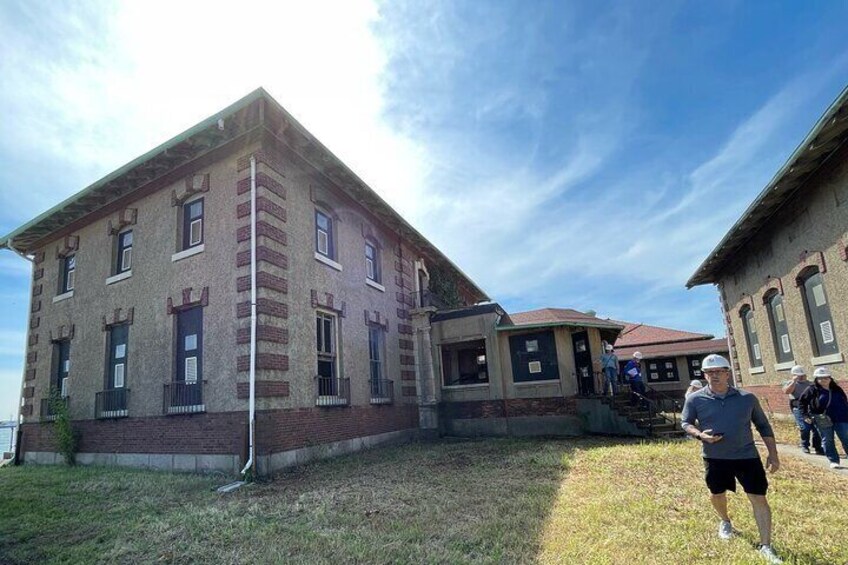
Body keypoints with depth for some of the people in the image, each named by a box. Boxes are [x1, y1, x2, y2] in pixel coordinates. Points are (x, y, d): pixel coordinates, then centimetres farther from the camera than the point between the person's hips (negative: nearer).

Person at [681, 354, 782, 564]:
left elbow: (763, 426, 6)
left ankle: (766, 547, 11)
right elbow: (685, 423, 1)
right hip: (715, 458, 1)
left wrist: (773, 454, 4)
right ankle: (725, 522, 48)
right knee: (716, 494, 16)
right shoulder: (696, 399, -7)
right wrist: (699, 434, -19)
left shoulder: (747, 398, -3)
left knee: (758, 498, -2)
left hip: (747, 456, 0)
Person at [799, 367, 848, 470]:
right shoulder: (812, 390, -4)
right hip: (823, 421, -3)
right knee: (827, 441, 4)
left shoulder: (837, 389, 8)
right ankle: (833, 461, 14)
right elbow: (802, 402, 1)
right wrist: (806, 415, -5)